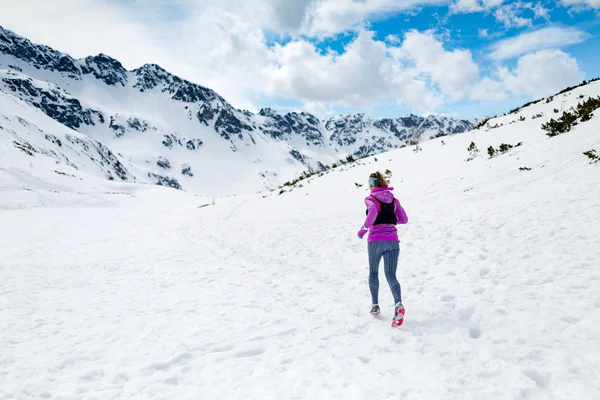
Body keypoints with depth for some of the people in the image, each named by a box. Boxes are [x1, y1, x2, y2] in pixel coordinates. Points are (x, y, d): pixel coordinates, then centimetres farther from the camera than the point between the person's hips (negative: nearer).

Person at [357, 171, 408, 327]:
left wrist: (363, 229, -11)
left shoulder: (370, 199, -2)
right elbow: (404, 219, 13)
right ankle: (398, 304, -26)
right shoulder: (394, 199, 12)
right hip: (392, 241, 3)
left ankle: (375, 305, 24)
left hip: (375, 241, -3)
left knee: (373, 272, 19)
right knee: (391, 275, -1)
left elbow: (372, 213, -23)